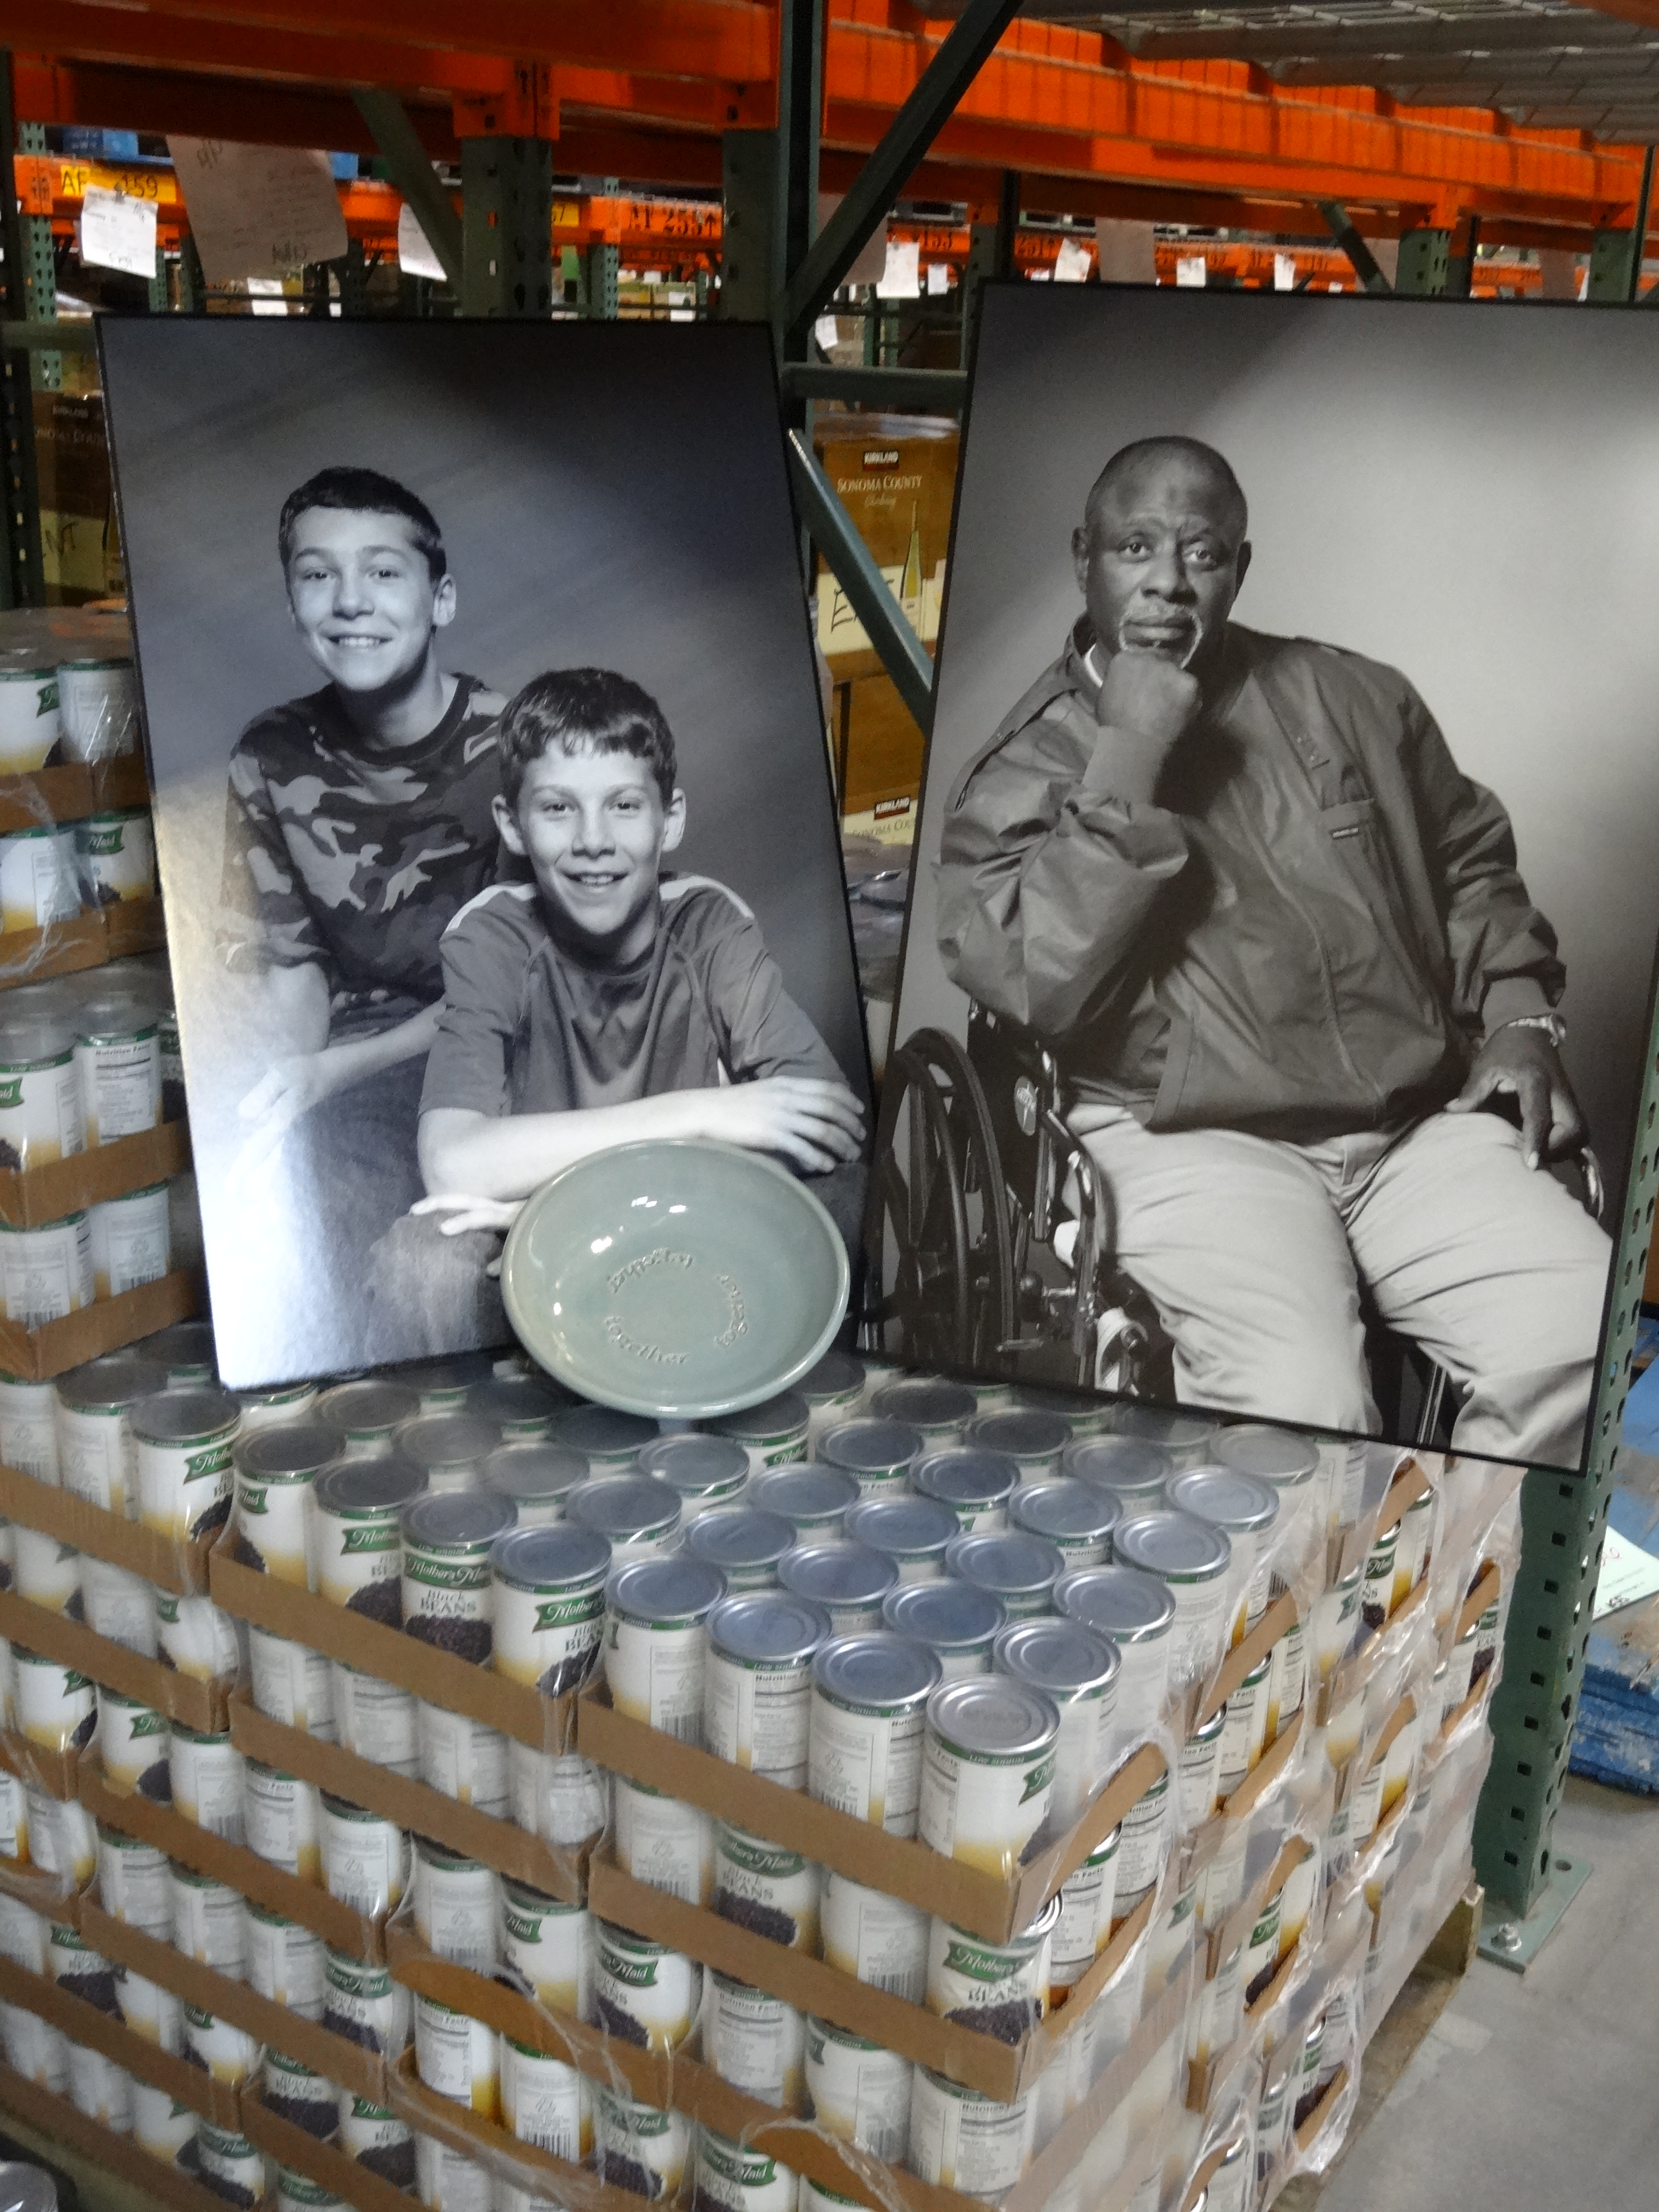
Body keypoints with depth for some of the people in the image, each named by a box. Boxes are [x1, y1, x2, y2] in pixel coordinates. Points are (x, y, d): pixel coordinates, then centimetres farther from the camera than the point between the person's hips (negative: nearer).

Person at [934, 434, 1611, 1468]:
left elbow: (1472, 867, 26)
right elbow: (1035, 986, -14)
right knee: (1304, 1405, -29)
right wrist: (1127, 762, -14)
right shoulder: (1024, 772, 3)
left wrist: (1520, 1019, 9)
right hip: (1195, 1140, -4)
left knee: (1588, 1344, -18)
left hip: (1423, 1121, 4)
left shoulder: (1355, 698, 15)